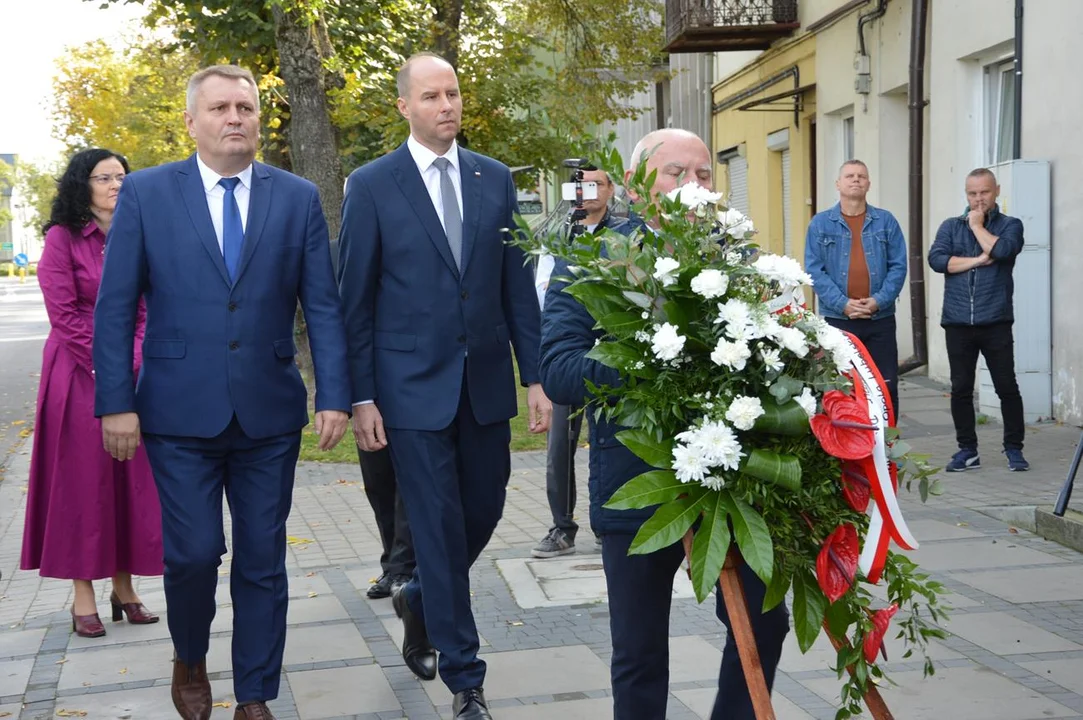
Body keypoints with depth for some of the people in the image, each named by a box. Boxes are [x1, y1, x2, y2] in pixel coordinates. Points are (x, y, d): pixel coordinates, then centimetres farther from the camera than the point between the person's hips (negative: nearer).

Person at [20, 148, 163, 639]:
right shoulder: (63, 238, -5)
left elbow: (145, 310, 10)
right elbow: (64, 314, -9)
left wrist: (136, 364, -5)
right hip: (79, 374, -5)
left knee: (130, 480, 5)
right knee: (81, 480, -1)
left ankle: (123, 587, 13)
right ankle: (83, 596, 4)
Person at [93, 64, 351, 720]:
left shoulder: (299, 198, 4)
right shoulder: (146, 193, 0)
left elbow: (324, 306, 2)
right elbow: (115, 306, -1)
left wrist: (335, 396, -5)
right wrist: (116, 402, -7)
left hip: (271, 413, 2)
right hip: (181, 413, -1)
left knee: (263, 560, 7)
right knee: (194, 552, -1)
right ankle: (190, 660, 29)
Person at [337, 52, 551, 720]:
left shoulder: (496, 179, 6)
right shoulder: (372, 185, -4)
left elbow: (517, 284, 7)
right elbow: (356, 299, -3)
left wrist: (536, 376, 2)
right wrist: (361, 396, -6)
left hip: (487, 383, 4)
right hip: (414, 385, -4)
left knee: (484, 511, 12)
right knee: (440, 528, 0)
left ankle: (421, 601, 41)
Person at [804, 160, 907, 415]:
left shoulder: (886, 221, 7)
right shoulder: (820, 223, 4)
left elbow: (898, 266, 2)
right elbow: (814, 270, -2)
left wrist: (879, 300, -12)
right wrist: (842, 303, -13)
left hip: (880, 318, 1)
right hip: (837, 318, -1)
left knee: (886, 386, 3)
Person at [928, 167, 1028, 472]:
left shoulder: (1010, 225, 7)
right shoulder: (950, 226, 13)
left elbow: (1002, 250, -15)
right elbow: (937, 259, -4)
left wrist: (977, 225, -3)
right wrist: (977, 260, -9)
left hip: (995, 322, -2)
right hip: (957, 323, 2)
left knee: (1007, 387, -1)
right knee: (960, 389, 5)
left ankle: (1014, 448, 10)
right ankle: (967, 450, 14)